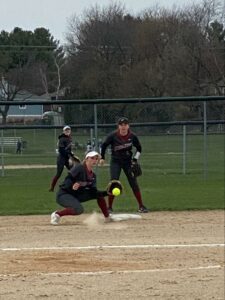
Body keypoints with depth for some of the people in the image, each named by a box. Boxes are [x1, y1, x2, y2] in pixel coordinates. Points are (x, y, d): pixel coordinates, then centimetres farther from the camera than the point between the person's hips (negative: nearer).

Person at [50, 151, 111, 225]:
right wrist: (72, 186, -44)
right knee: (79, 209, -35)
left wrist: (106, 193, -14)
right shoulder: (79, 168, -16)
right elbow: (68, 179, -23)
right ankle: (57, 214, -16)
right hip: (63, 195, -8)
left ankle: (107, 218, 11)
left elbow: (93, 192, -1)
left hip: (76, 196, 8)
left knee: (99, 194, 4)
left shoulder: (93, 176, 6)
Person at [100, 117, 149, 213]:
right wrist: (102, 158, 0)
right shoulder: (113, 136, -13)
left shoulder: (132, 136, -8)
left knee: (134, 183, 0)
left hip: (128, 161, 2)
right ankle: (109, 207, -2)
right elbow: (104, 145, 1)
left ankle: (141, 206, 9)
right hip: (115, 161, -2)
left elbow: (139, 148, 7)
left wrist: (135, 159, -3)